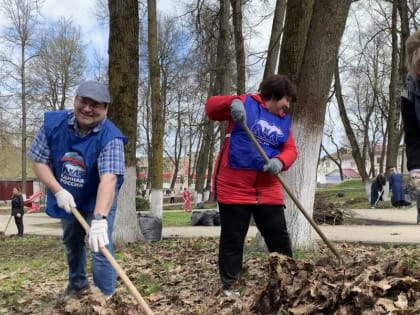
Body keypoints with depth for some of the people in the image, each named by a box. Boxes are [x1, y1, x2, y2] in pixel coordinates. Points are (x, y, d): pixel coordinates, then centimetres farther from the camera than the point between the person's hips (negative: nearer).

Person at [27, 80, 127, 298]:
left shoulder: (111, 138, -33)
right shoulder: (53, 123, -21)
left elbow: (108, 179, -45)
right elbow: (39, 161, -13)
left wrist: (99, 218, -57)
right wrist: (58, 191, -27)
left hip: (99, 199, -4)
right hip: (67, 198, 5)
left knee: (100, 247, -16)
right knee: (71, 243, 22)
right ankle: (77, 284, 48)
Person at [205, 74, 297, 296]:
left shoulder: (284, 121, 16)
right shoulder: (245, 103, 0)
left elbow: (290, 150, 6)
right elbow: (211, 107, -10)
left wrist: (280, 162, -17)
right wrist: (232, 102, -31)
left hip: (268, 190, 5)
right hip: (233, 186, -5)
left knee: (279, 236, 9)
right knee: (232, 238, 4)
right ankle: (231, 284, 16)